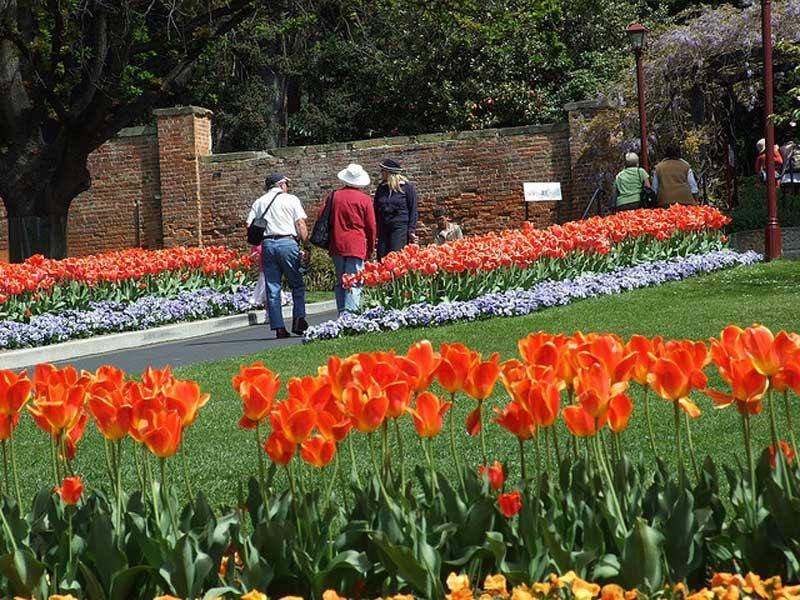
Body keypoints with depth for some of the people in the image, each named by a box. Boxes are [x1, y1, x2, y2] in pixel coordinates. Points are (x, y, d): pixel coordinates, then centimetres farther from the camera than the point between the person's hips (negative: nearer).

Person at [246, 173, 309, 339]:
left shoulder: (259, 203, 15)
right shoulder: (291, 199, 6)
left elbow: (249, 226, 6)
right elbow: (301, 224, -2)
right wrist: (306, 247, 0)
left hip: (267, 244, 3)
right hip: (288, 243, -3)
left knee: (272, 288, 4)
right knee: (297, 285, 8)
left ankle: (278, 327, 1)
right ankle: (298, 319, -5)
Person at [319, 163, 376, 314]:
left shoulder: (333, 196, 6)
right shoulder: (364, 200, -3)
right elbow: (371, 227, -2)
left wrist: (328, 241, 16)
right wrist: (370, 249, 9)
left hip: (337, 246, 4)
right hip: (356, 247, -4)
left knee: (340, 283, 15)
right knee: (353, 284, -5)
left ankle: (342, 314, 17)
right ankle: (350, 315, -15)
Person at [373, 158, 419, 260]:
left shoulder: (408, 187, -1)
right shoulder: (381, 188, 13)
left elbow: (413, 210, -1)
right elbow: (376, 210, 19)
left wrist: (412, 231, -8)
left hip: (400, 228, -5)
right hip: (383, 229, 5)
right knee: (381, 259, 0)